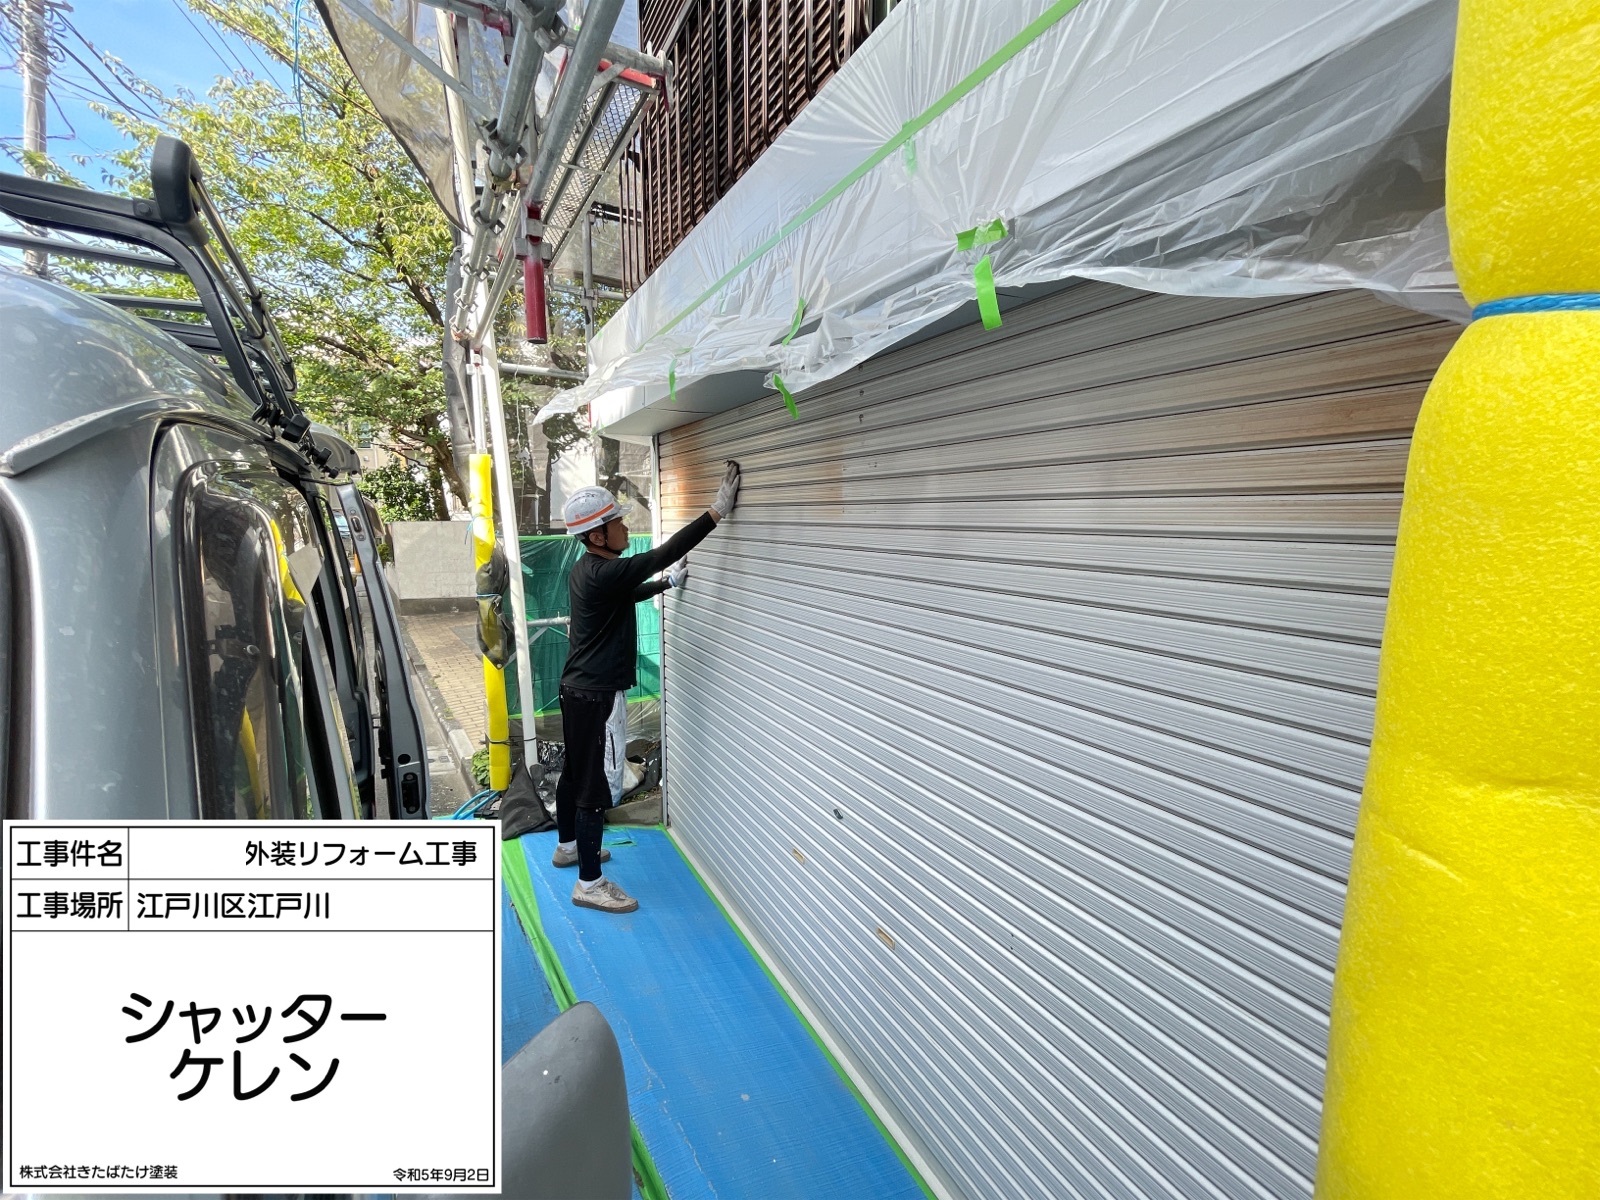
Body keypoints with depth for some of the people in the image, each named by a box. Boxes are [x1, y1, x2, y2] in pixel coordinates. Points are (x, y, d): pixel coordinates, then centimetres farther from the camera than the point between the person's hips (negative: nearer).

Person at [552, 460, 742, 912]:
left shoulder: (585, 570, 7)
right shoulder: (603, 573, -24)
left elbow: (627, 595, 25)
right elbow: (661, 553, -29)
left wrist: (669, 582, 29)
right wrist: (717, 511, -30)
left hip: (578, 688, 10)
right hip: (597, 695, -10)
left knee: (576, 771, 24)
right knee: (599, 786, -1)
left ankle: (568, 845, 44)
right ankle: (589, 883, 11)